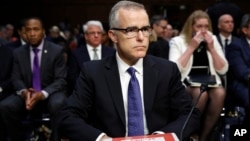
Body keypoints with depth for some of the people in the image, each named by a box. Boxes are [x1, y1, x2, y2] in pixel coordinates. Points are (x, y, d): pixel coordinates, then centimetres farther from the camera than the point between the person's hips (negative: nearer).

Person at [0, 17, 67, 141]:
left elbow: (61, 80, -8)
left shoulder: (56, 51, -3)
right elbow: (16, 78, 4)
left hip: (50, 93, -3)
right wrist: (24, 92, -21)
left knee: (58, 105, -37)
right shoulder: (18, 52, 7)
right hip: (27, 93, 3)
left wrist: (42, 94, -26)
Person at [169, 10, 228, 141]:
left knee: (220, 93, -31)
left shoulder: (213, 40, 11)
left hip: (209, 82, 3)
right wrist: (191, 47, -12)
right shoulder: (178, 41, 1)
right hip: (186, 83, -3)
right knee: (201, 93, -35)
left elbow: (223, 69, 6)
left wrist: (211, 48, -5)